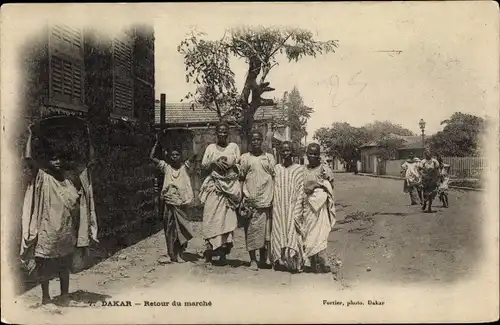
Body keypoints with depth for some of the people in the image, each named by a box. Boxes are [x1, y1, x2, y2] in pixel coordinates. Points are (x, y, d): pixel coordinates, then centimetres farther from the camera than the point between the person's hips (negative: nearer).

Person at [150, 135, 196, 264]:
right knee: (170, 229, 5)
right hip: (169, 202, 0)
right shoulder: (166, 167, 3)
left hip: (181, 202, 0)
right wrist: (157, 143, -4)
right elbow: (151, 157, -3)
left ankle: (179, 255, 15)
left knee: (181, 229, 5)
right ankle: (170, 255, 13)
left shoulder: (184, 166, 3)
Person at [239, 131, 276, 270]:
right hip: (251, 200, -1)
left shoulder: (269, 157, 13)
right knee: (251, 229, -1)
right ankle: (253, 259, 8)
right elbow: (241, 178, 7)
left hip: (267, 200, 2)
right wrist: (242, 198, 0)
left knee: (266, 229, 3)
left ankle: (264, 257, 15)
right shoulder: (245, 157, 8)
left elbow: (274, 178, 14)